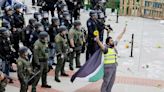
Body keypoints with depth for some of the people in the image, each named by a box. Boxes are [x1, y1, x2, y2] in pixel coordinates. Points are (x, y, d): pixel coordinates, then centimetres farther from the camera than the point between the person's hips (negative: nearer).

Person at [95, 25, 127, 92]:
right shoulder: (106, 48, -14)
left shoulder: (113, 45, 7)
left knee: (112, 81, 12)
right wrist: (98, 41, -54)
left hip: (114, 66, 8)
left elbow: (118, 39, 20)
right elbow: (101, 45, -35)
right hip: (108, 67, -8)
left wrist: (123, 32, 27)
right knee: (106, 81, -3)